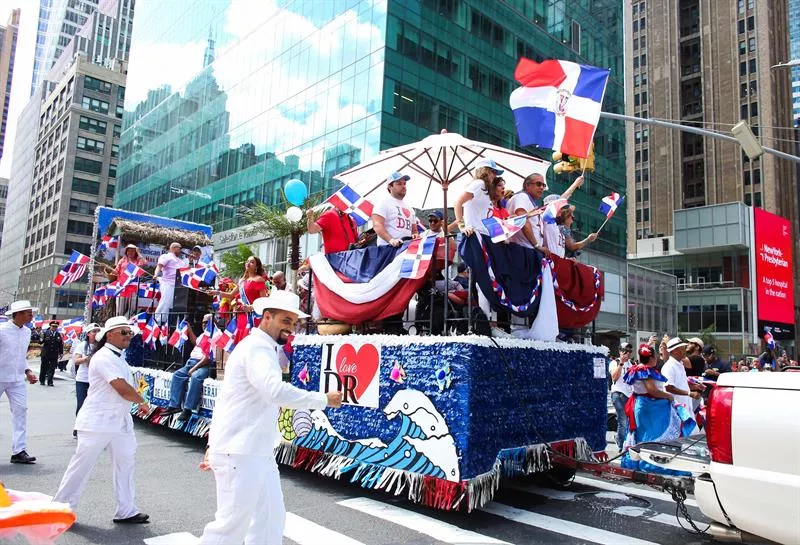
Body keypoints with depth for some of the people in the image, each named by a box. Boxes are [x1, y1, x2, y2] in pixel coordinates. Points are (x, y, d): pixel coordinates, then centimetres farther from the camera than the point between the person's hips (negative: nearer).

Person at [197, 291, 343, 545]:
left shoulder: (262, 349, 18)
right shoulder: (257, 347, -16)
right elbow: (276, 390, -34)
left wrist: (214, 444, 25)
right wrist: (324, 400, -24)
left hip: (257, 453, 10)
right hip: (239, 454, -10)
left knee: (271, 519, 14)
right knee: (232, 524, 0)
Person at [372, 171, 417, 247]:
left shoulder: (410, 209, 25)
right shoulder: (383, 204, 2)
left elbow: (414, 230, 29)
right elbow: (377, 226, -12)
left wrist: (415, 235, 4)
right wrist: (391, 240, -27)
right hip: (387, 247, -7)